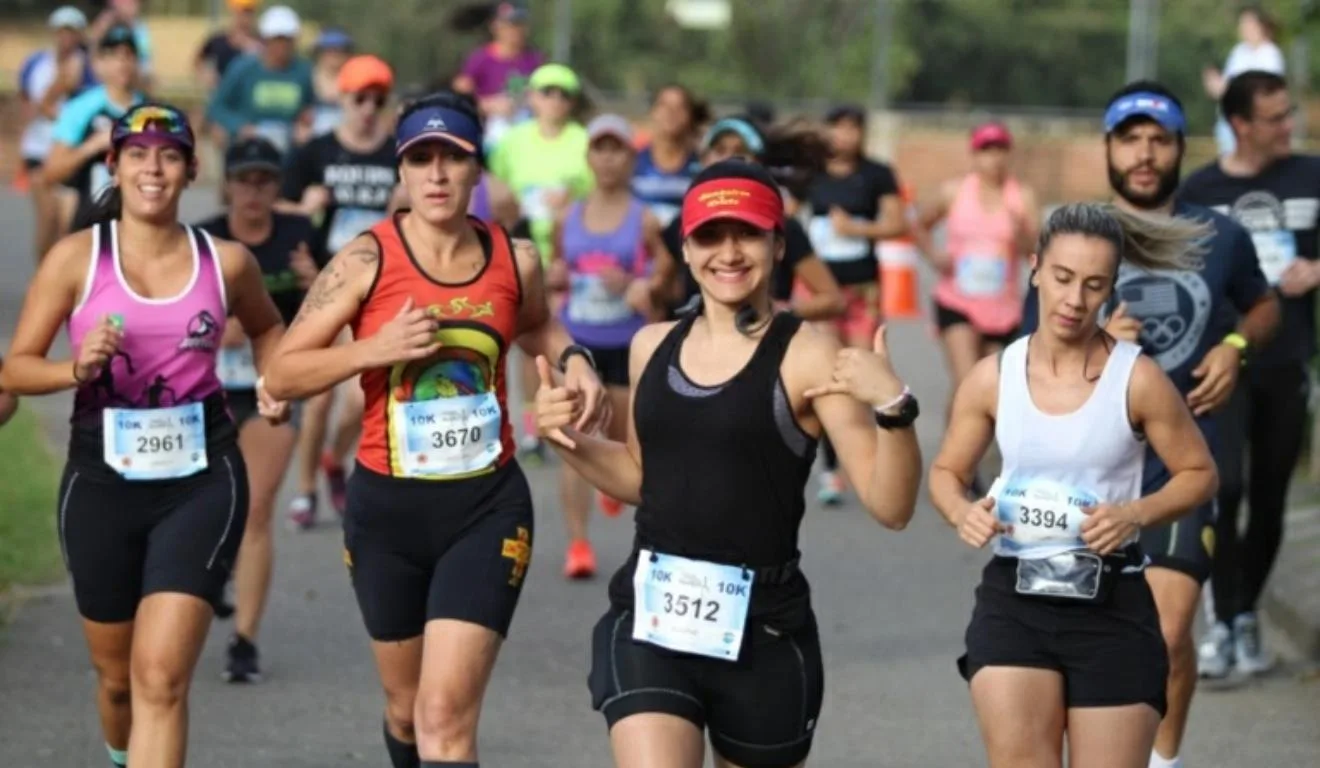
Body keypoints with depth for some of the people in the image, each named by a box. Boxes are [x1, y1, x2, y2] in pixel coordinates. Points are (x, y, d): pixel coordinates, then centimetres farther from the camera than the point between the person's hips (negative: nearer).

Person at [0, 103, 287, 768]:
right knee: (117, 675, 15)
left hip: (201, 481, -1)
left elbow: (266, 327, 25)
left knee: (161, 678, -14)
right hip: (102, 481, 1)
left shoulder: (225, 261, 3)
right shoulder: (76, 257, -3)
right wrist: (78, 368, -22)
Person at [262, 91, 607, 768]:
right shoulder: (367, 261, -8)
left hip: (486, 508, 0)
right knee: (407, 704, 17)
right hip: (387, 508, 0)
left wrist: (573, 360, 4)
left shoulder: (514, 260, 0)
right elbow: (282, 376, -8)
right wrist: (375, 349, -22)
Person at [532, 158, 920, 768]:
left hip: (762, 630, -3)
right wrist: (567, 439, 8)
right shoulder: (653, 347, 9)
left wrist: (894, 408, -27)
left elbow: (890, 507, -11)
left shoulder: (805, 358, -7)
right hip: (650, 618, 3)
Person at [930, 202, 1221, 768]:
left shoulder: (1137, 379, -6)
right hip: (1013, 599, 1)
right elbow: (946, 472, 13)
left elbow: (1199, 474, 3)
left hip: (1112, 604, -1)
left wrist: (1137, 514, -15)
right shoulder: (993, 377, 0)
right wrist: (962, 513, -10)